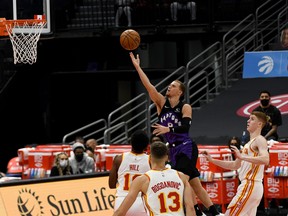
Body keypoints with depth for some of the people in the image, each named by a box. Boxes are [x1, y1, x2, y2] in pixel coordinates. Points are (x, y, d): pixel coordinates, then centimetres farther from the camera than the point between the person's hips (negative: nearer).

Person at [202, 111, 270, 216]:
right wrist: (212, 160, 25)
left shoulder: (260, 140, -7)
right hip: (247, 185, 10)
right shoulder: (249, 144, 22)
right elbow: (235, 165, 29)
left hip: (250, 186, -10)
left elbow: (265, 159, -26)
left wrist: (242, 157, -28)